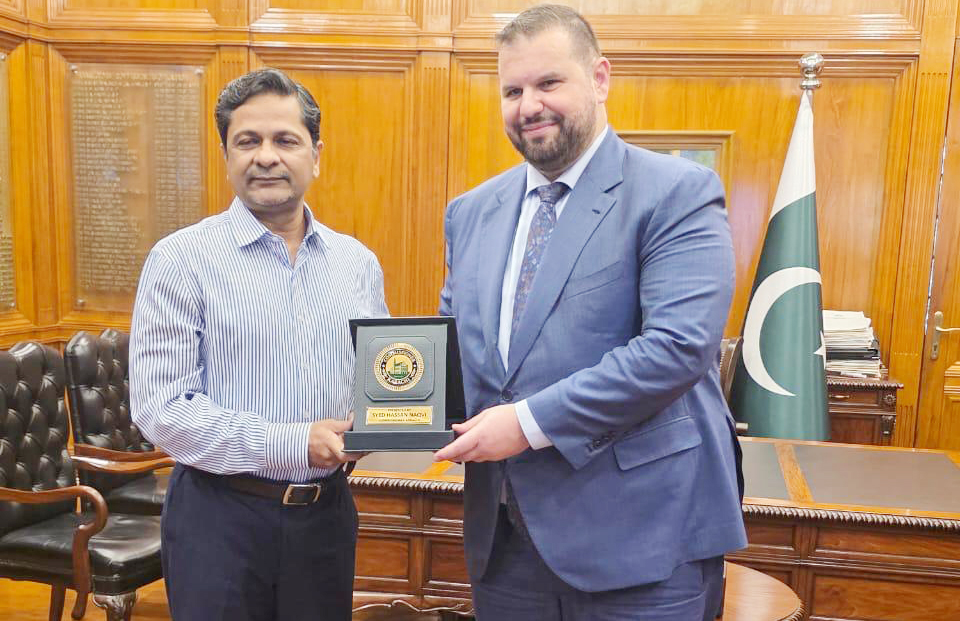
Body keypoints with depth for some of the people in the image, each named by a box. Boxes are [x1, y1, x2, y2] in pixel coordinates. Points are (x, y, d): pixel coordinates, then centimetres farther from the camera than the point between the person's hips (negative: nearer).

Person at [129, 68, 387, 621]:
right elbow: (159, 407, -14)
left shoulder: (358, 263, 5)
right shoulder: (182, 260, -8)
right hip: (221, 517, -4)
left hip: (328, 512, 4)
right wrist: (292, 445, -19)